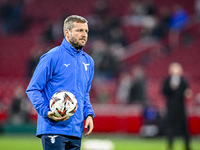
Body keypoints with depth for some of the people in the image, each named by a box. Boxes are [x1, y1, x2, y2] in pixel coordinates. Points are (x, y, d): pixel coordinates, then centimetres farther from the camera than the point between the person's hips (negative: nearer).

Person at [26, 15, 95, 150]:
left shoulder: (88, 61, 16)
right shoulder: (52, 57, -5)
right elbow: (33, 89, -5)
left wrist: (89, 114, 8)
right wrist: (46, 112, -18)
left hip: (76, 131, 7)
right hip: (54, 128, -6)